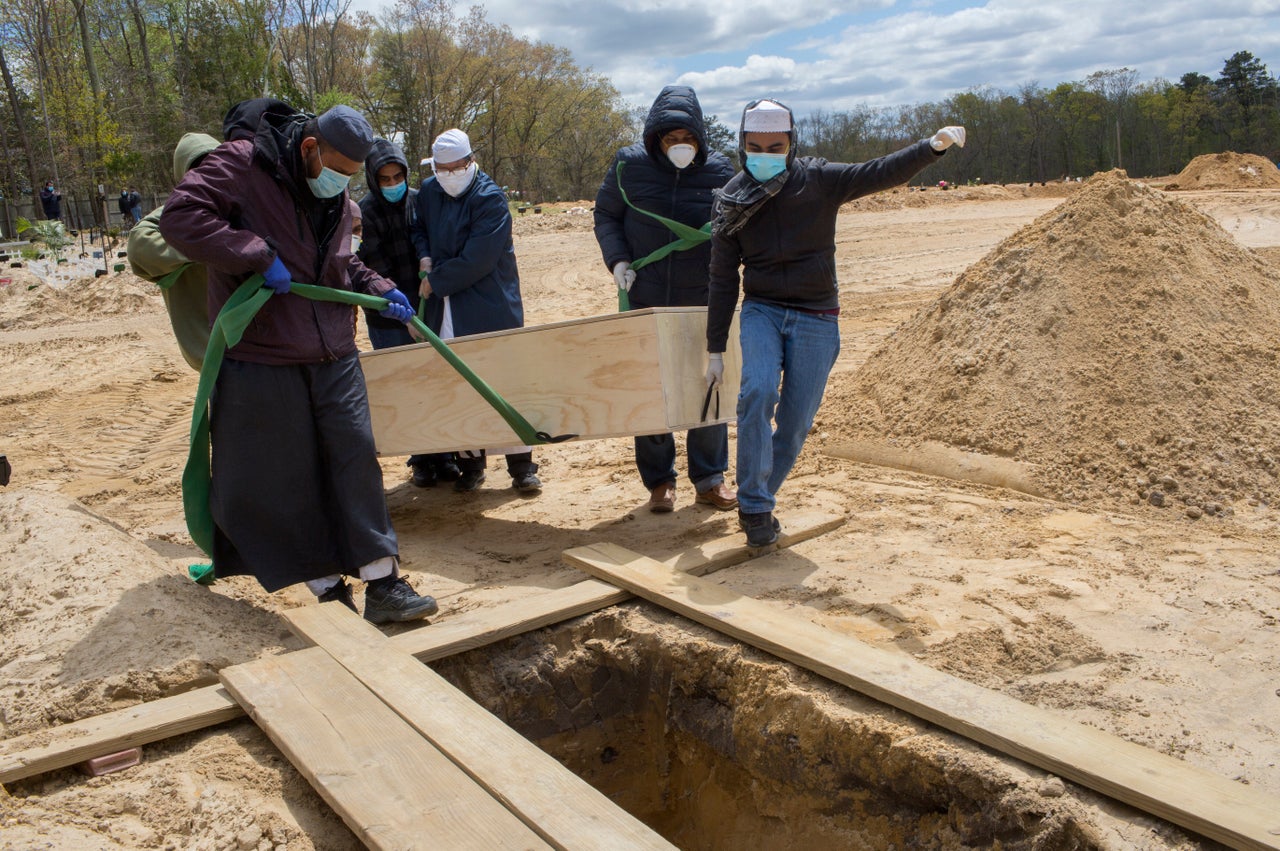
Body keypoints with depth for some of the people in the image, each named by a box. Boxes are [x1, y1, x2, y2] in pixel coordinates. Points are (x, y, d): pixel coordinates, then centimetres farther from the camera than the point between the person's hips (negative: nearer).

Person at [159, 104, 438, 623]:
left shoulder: (337, 198, 12)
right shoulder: (239, 166, -9)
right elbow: (179, 217, -21)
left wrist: (378, 288, 7)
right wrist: (258, 256, -26)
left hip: (334, 359, 6)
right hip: (262, 361, -5)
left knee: (356, 459, 1)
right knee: (289, 481, 2)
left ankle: (382, 584, 6)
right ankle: (329, 590, 15)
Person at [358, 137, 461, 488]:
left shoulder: (421, 201, 3)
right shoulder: (364, 212, -5)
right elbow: (376, 269, -9)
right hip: (389, 320, -2)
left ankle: (443, 457, 14)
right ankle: (422, 459, 15)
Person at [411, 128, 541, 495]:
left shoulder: (490, 199, -12)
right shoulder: (428, 192, 8)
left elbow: (476, 261, -18)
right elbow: (419, 228, 26)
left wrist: (436, 282, -9)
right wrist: (424, 256, 4)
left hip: (490, 309, -5)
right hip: (446, 311, 6)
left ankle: (522, 465, 5)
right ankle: (470, 463, 18)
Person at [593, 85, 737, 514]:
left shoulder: (719, 170, -2)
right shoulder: (629, 165, -3)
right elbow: (605, 216, 7)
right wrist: (617, 259, -8)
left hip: (703, 301, 0)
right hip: (646, 299, 0)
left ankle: (709, 479, 19)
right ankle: (659, 482, 18)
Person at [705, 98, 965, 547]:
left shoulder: (819, 181, -1)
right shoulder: (730, 202, 2)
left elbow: (880, 173, -10)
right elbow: (723, 280, 5)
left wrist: (933, 146, -27)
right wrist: (715, 348, 5)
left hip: (816, 320, 0)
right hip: (761, 311, 1)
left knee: (795, 422, -1)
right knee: (758, 393, -24)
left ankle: (758, 500, 19)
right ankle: (754, 506, -14)